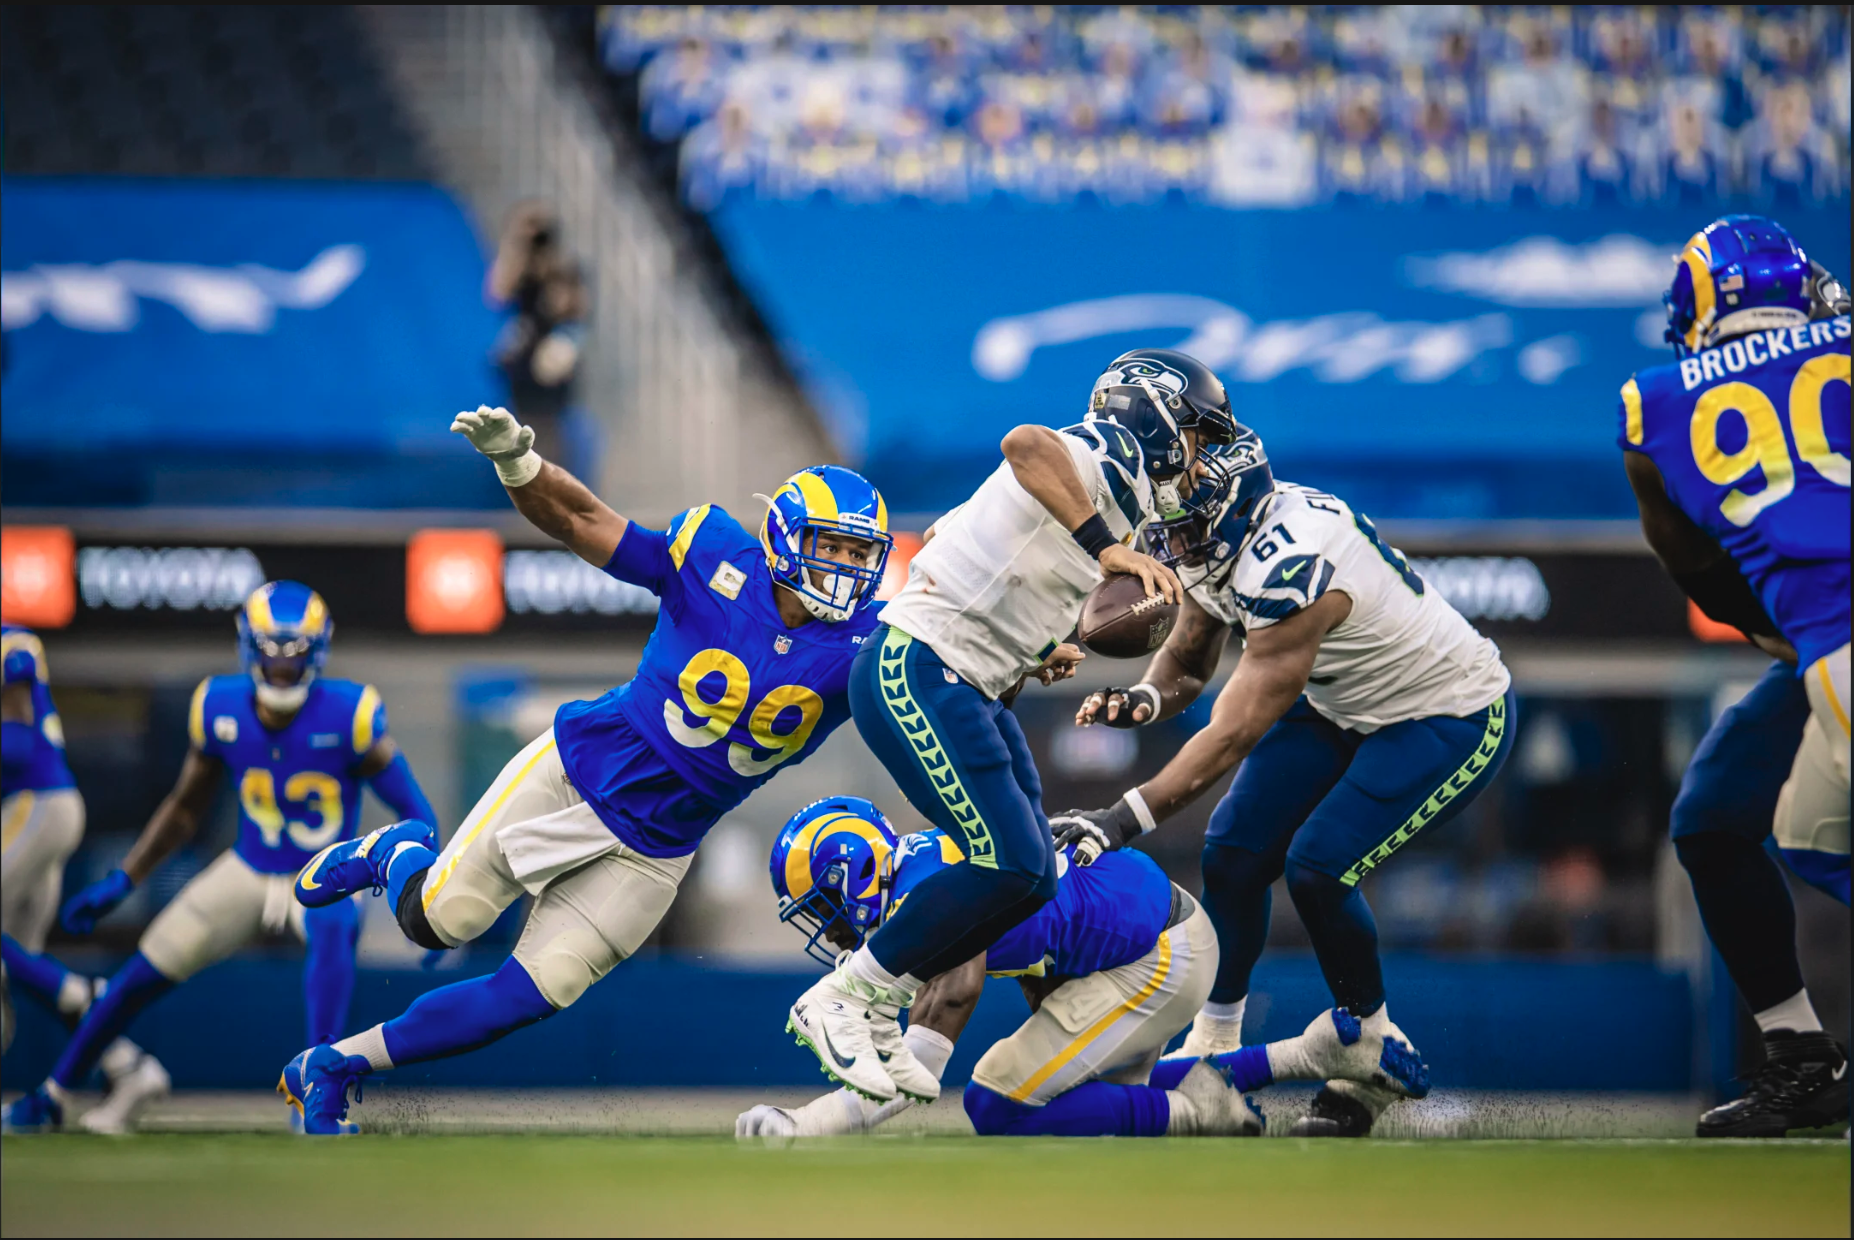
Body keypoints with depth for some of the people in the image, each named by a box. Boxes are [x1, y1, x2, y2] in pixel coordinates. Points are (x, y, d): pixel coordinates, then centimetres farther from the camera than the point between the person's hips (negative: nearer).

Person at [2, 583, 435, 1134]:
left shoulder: (349, 717, -22)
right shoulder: (220, 709, -11)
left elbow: (413, 810, -16)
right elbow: (185, 808, 6)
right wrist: (120, 882, 2)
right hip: (248, 873, 4)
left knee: (333, 929, -39)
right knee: (145, 973, 0)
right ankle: (51, 1096, 19)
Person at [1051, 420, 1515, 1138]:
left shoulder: (1290, 570, -36)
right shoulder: (1217, 540, -9)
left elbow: (1234, 734, -35)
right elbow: (1186, 661, 5)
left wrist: (1123, 821, -38)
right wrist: (1146, 697, -19)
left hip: (1452, 721, -9)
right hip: (1344, 704, 9)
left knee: (1319, 868, -19)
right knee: (1234, 854, -2)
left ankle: (1377, 1058, 2)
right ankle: (1213, 1050, 14)